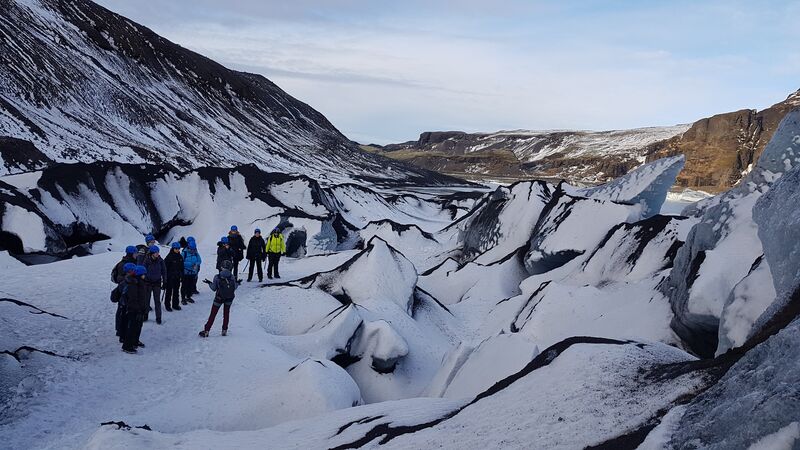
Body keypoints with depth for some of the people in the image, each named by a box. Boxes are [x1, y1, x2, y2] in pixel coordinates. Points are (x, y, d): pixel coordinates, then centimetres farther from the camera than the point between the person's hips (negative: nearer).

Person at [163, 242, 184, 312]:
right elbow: (165, 267, -12)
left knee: (176, 291, 12)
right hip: (170, 277, -6)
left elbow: (182, 267, 15)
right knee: (169, 292, 2)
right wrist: (165, 277, -13)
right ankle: (167, 305, 11)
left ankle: (175, 304, 22)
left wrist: (182, 275, 13)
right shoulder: (169, 257, -12)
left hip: (177, 277, 6)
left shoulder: (180, 257, 6)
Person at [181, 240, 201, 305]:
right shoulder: (184, 253, -11)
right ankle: (183, 299, 10)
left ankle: (188, 297, 28)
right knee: (184, 286, 1)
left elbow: (199, 261, 7)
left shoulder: (196, 253, 3)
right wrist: (190, 264, -23)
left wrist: (196, 264, -15)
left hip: (193, 273, 5)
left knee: (191, 285, 13)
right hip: (185, 273, -4)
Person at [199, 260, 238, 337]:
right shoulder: (232, 277, -11)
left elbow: (214, 288, -6)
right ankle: (224, 330, 19)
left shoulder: (217, 277, -13)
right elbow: (234, 288, -4)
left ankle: (206, 331, 8)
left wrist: (209, 283, 11)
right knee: (226, 312, 18)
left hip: (219, 298, -1)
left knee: (213, 314, 8)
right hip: (229, 298, 1)